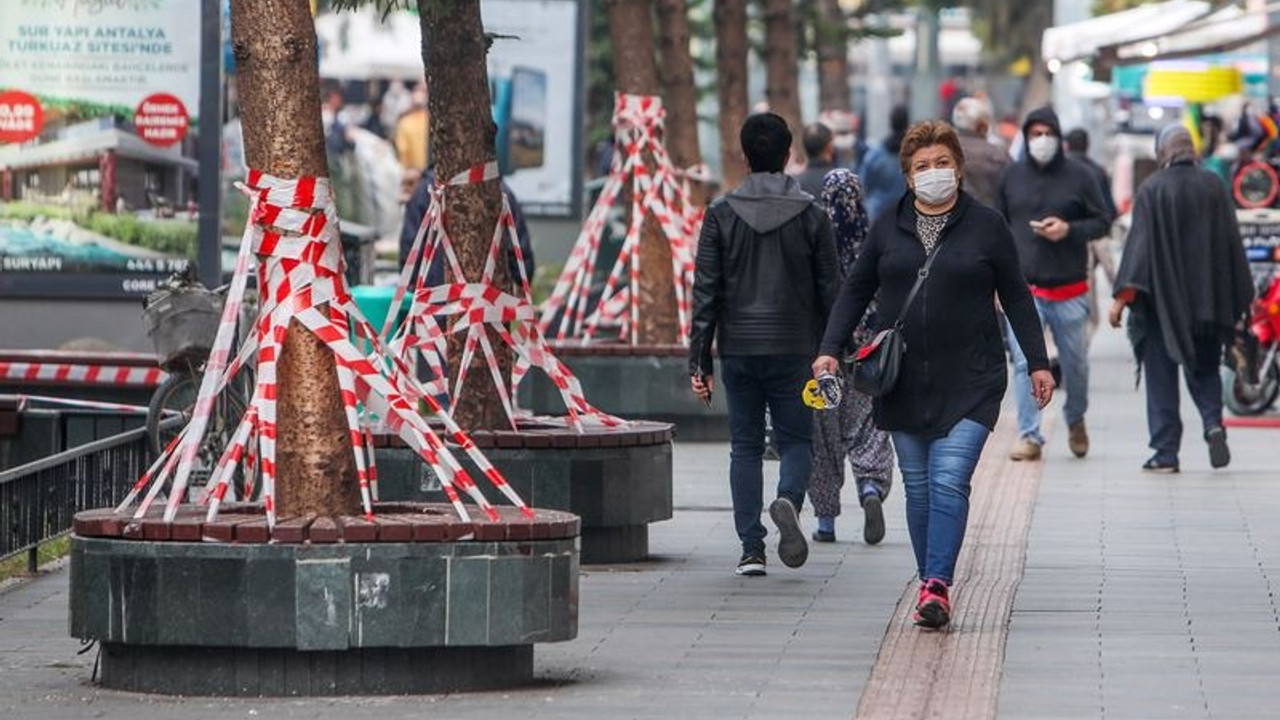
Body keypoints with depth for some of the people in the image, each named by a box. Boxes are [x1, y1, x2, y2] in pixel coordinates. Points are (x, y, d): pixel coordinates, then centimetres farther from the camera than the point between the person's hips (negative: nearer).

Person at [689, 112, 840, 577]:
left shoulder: (722, 214, -1)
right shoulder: (810, 216, -1)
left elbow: (706, 292, -2)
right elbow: (829, 291, 1)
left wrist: (698, 360, 1)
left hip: (738, 349, 1)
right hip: (794, 349, -1)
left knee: (745, 447, 9)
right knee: (796, 440, 10)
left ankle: (751, 548, 3)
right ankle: (788, 501, -21)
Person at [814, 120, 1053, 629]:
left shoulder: (986, 226, 2)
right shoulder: (889, 227, 8)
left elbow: (1016, 297, 8)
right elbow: (856, 291, 14)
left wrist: (1037, 362, 6)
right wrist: (831, 349, 2)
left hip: (969, 381, -3)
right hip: (903, 382, 3)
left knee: (950, 481, -15)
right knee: (918, 488, 6)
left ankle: (936, 587, -22)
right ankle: (931, 586, 15)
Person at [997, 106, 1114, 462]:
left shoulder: (1078, 176, 1)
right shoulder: (1012, 176, 7)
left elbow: (1102, 220, 5)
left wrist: (1069, 230, -13)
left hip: (1069, 289, 0)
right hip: (1023, 287, 0)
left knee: (1075, 363, 9)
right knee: (1024, 362, -9)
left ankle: (1076, 420, 36)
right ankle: (1029, 436, -4)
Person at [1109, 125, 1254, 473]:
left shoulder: (1152, 190, -9)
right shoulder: (1214, 186, 2)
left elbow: (1140, 244, -14)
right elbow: (1232, 240, 5)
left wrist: (1123, 295, -15)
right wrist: (1241, 297, 13)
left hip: (1163, 297, -3)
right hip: (1208, 298, 3)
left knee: (1162, 377, 4)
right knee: (1203, 367, 17)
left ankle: (1166, 452, 0)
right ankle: (1213, 423, -8)